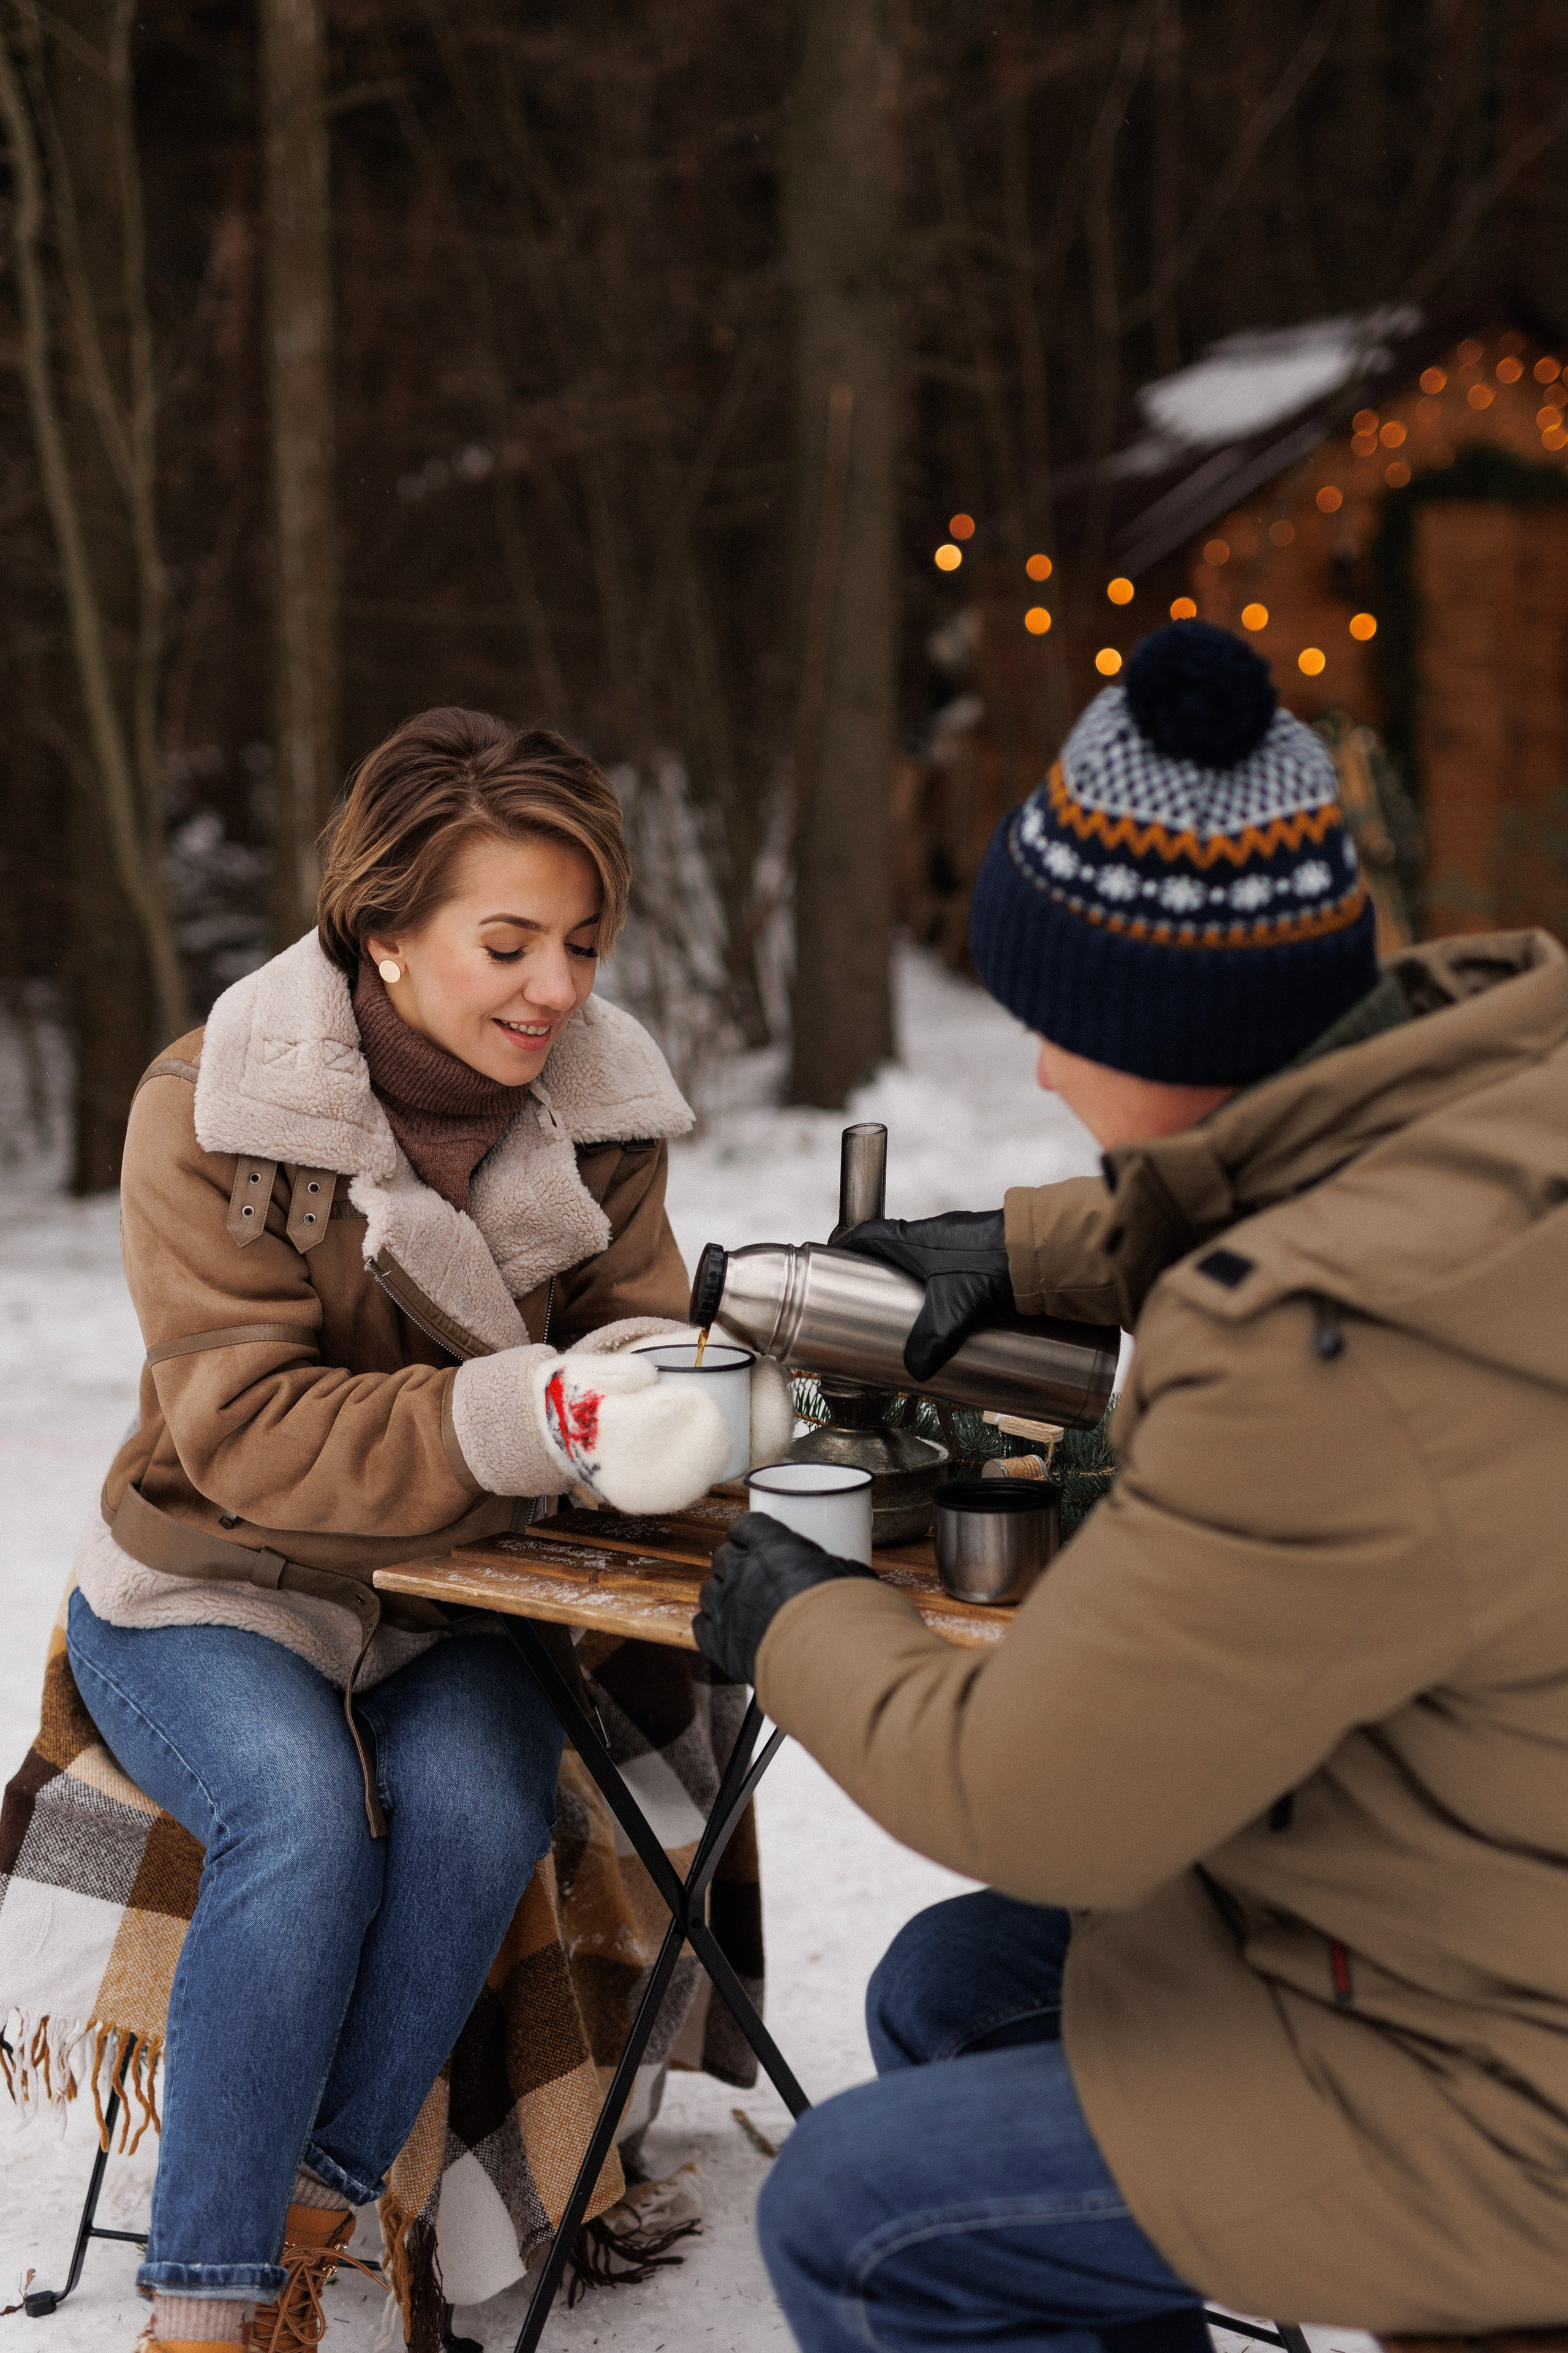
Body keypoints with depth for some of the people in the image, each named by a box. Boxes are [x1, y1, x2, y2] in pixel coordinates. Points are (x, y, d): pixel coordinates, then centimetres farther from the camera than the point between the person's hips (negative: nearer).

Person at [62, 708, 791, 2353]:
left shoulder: (599, 1106, -1)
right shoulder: (211, 1111, -16)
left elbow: (625, 1320, 1)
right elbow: (252, 1430, -23)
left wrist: (661, 1382, -26)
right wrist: (538, 1414, -37)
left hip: (444, 1601, 3)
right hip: (209, 1590, -3)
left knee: (479, 1798, -28)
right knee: (306, 1814, -32)